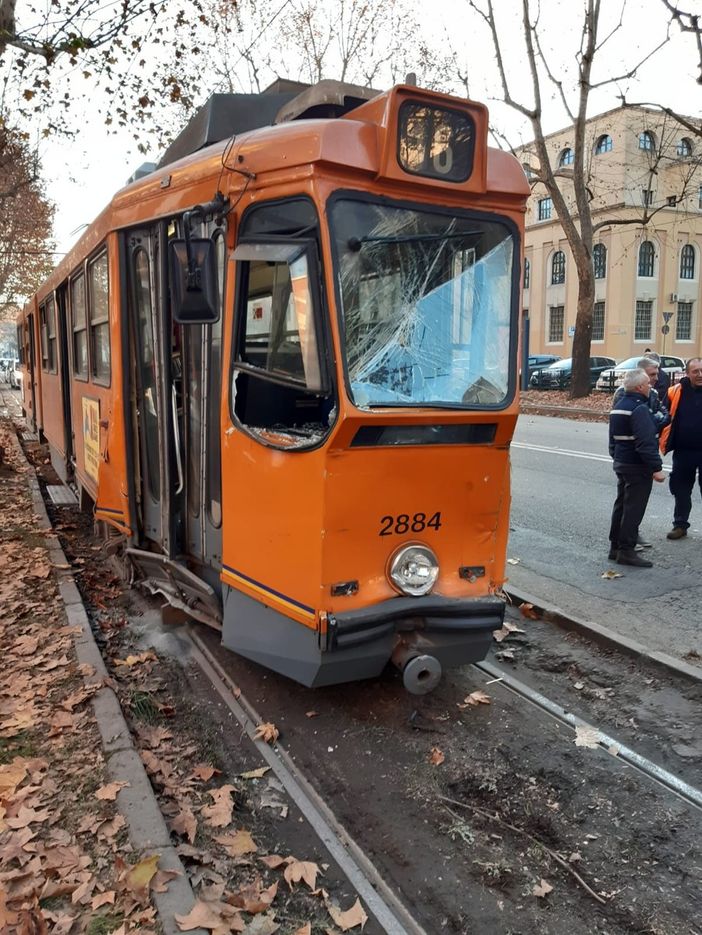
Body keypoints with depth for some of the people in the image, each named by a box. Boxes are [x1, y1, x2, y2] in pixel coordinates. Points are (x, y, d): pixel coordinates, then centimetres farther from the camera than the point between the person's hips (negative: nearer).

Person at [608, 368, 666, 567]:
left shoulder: (618, 407, 12)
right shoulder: (639, 409, -19)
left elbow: (613, 439, 20)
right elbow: (646, 443, -25)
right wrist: (656, 468, -23)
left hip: (621, 463, 10)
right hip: (638, 467, -10)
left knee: (621, 505, 16)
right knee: (633, 509, -4)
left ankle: (615, 547, 23)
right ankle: (626, 551, 1)